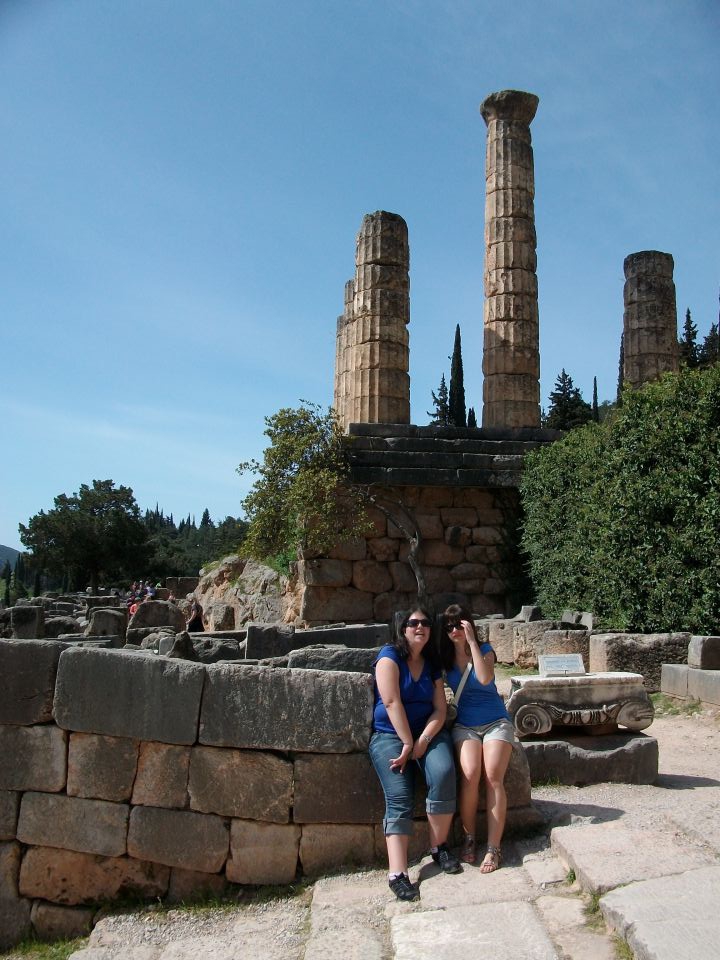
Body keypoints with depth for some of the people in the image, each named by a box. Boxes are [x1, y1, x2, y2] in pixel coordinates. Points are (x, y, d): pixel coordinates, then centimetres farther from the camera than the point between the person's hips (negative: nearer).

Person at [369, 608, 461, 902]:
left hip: (428, 732, 3)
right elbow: (392, 702, -14)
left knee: (444, 773, -26)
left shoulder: (432, 664, 9)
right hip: (390, 734, -3)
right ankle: (397, 873, -25)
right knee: (399, 798, -21)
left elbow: (440, 709, 4)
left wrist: (421, 743, -11)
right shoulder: (389, 656, -6)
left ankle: (439, 846, -9)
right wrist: (408, 743, -15)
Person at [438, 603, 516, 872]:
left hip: (496, 722, -1)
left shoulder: (484, 650, -2)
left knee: (493, 776, -23)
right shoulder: (445, 657, 4)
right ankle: (468, 839, -8)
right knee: (470, 773, -25)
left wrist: (471, 642, -22)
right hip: (465, 725, 1)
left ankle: (493, 849, -17)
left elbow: (485, 679, -23)